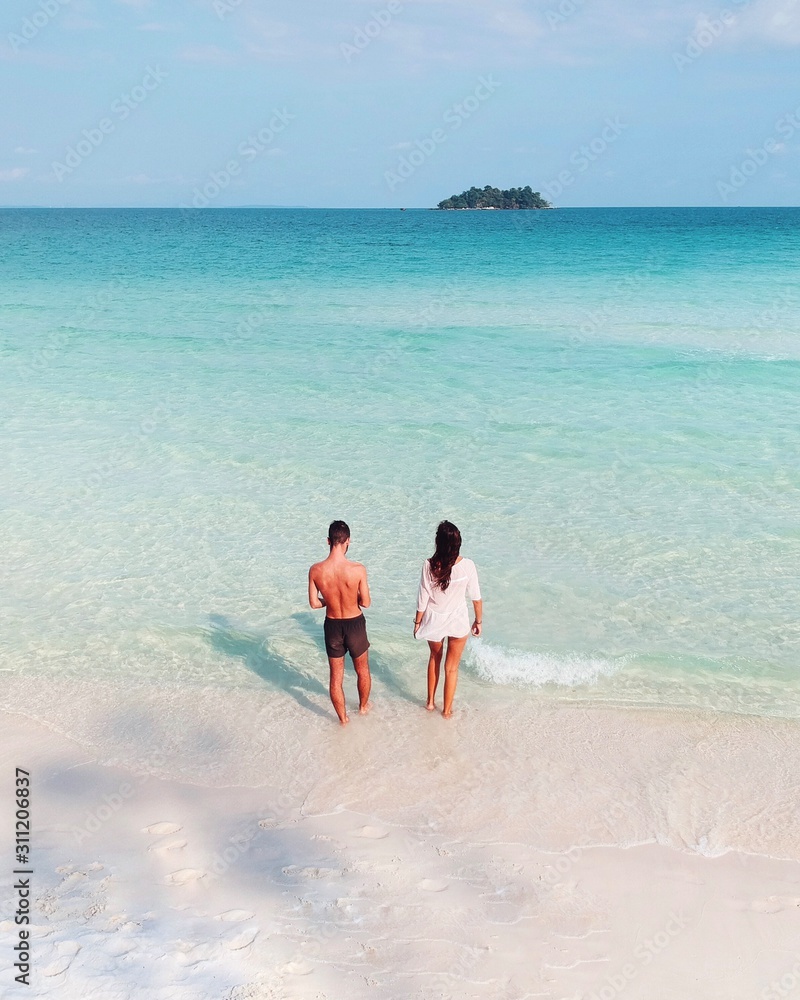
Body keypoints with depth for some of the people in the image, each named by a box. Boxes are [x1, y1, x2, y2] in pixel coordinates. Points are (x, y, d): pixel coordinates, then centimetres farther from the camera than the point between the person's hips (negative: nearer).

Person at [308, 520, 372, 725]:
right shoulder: (357, 569, -24)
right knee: (362, 670, 25)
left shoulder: (316, 570, -17)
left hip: (332, 626, 2)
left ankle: (343, 718, 31)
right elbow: (366, 603, -14)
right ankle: (363, 706, 46)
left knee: (336, 676, 18)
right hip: (355, 624, -1)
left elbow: (314, 603, -7)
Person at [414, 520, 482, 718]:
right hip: (458, 622, -1)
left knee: (435, 657, 29)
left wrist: (417, 622, 4)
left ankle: (430, 701, 39)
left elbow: (423, 599, -11)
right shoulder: (467, 566, -20)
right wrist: (478, 621, 7)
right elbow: (476, 597, -10)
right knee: (451, 667, 17)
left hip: (434, 620, 1)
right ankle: (447, 709, 30)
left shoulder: (429, 565, -20)